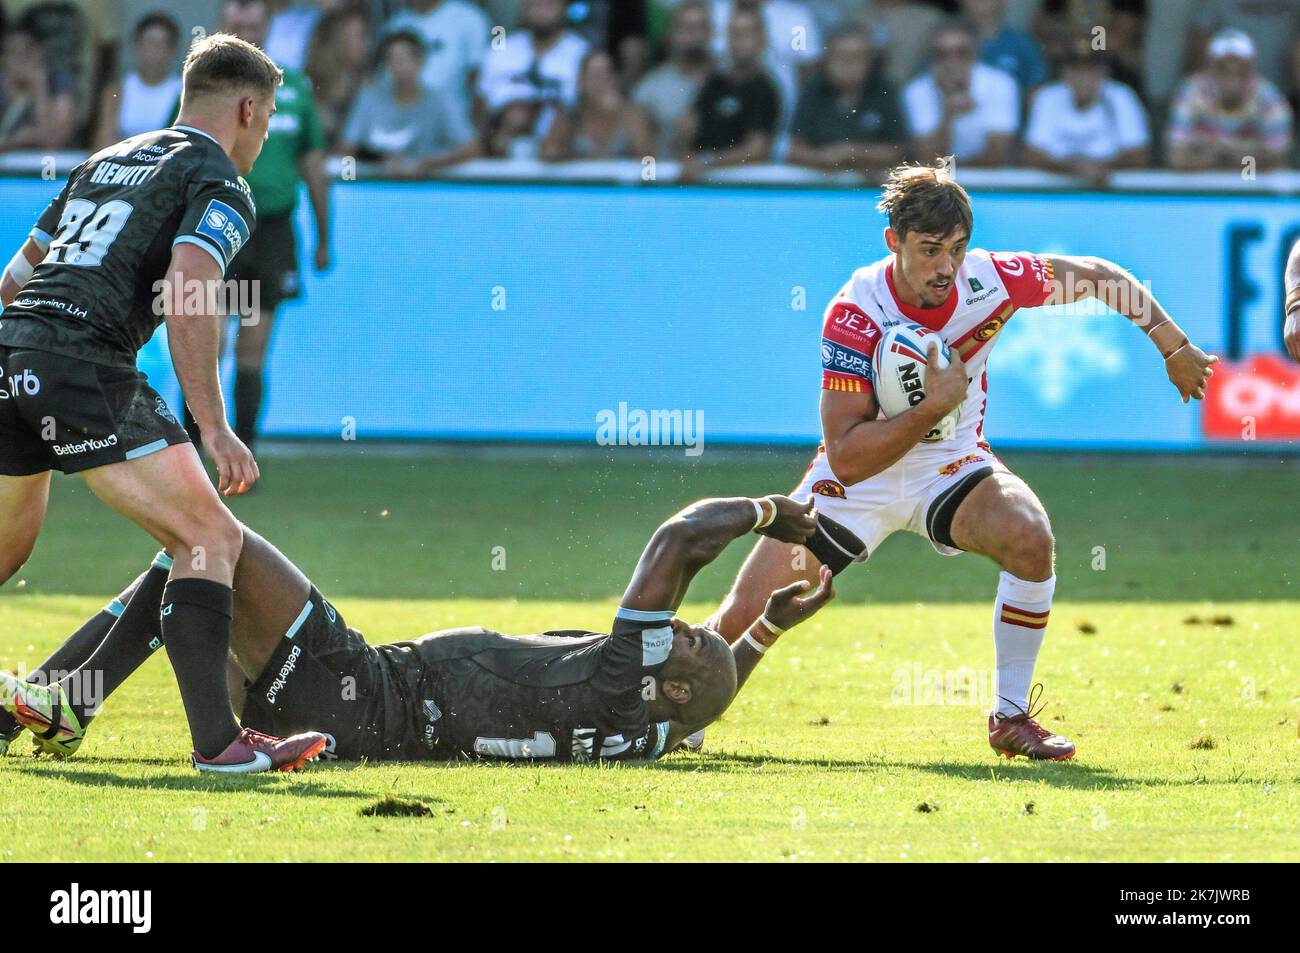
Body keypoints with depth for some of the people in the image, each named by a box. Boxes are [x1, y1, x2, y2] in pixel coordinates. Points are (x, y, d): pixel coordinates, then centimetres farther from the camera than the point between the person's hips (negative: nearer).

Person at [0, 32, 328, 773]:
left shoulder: (106, 162, 27)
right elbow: (184, 298, -14)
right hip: (84, 365, -8)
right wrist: (215, 431, -17)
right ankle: (217, 740, -15)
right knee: (212, 540, -5)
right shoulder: (221, 187, 2)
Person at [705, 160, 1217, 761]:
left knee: (1030, 538, -30)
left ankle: (1011, 718, -13)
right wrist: (935, 406, -37)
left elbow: (1101, 278, 0)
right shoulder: (855, 316, -27)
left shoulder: (992, 279, -19)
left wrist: (1176, 350, 5)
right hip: (861, 474, -2)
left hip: (951, 464, 2)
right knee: (742, 620, -9)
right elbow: (846, 458, -29)